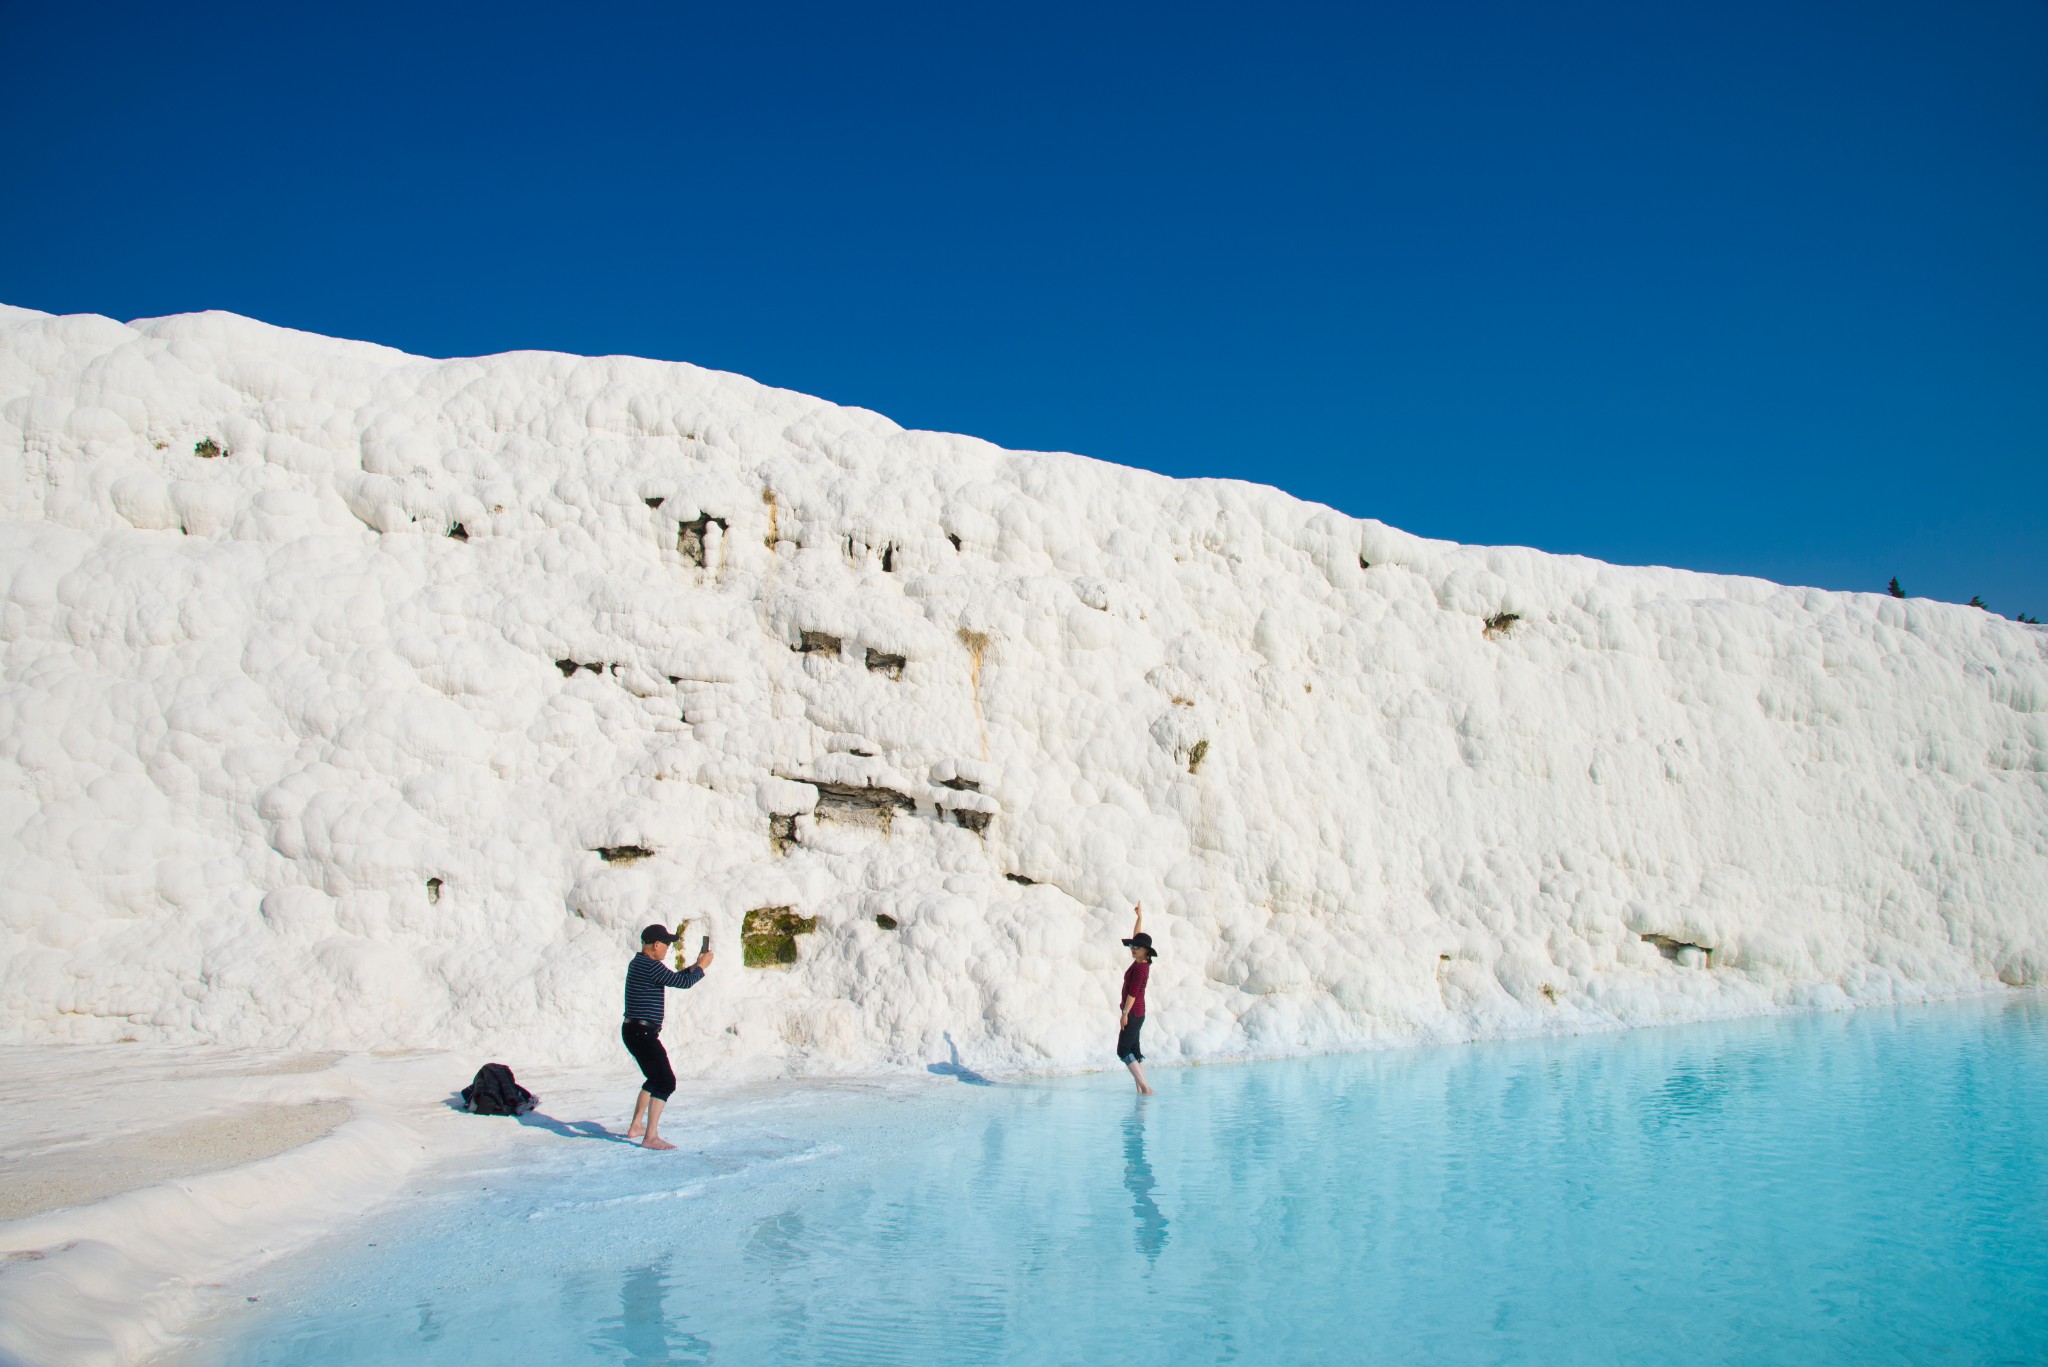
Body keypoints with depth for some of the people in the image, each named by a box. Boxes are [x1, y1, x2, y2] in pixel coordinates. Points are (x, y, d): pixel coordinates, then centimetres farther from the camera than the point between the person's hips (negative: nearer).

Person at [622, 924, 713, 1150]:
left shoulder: (638, 963, 15)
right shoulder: (650, 966, -17)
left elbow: (673, 978, 27)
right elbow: (683, 982, -17)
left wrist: (694, 967, 19)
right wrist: (702, 966, -1)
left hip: (634, 1031, 11)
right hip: (643, 1033, -11)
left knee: (656, 1079, 24)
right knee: (666, 1081, -13)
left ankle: (636, 1126, 31)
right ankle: (651, 1137, -15)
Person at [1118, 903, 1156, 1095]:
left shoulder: (1140, 968, -18)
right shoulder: (1140, 962, 7)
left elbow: (1133, 993, -20)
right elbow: (1136, 936, 20)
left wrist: (1125, 1013, -19)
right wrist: (1140, 917, 25)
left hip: (1133, 1013, -10)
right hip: (1135, 1013, 10)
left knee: (1123, 1050, -11)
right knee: (1133, 1050, 9)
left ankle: (1145, 1087, -16)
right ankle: (1141, 1088, 8)